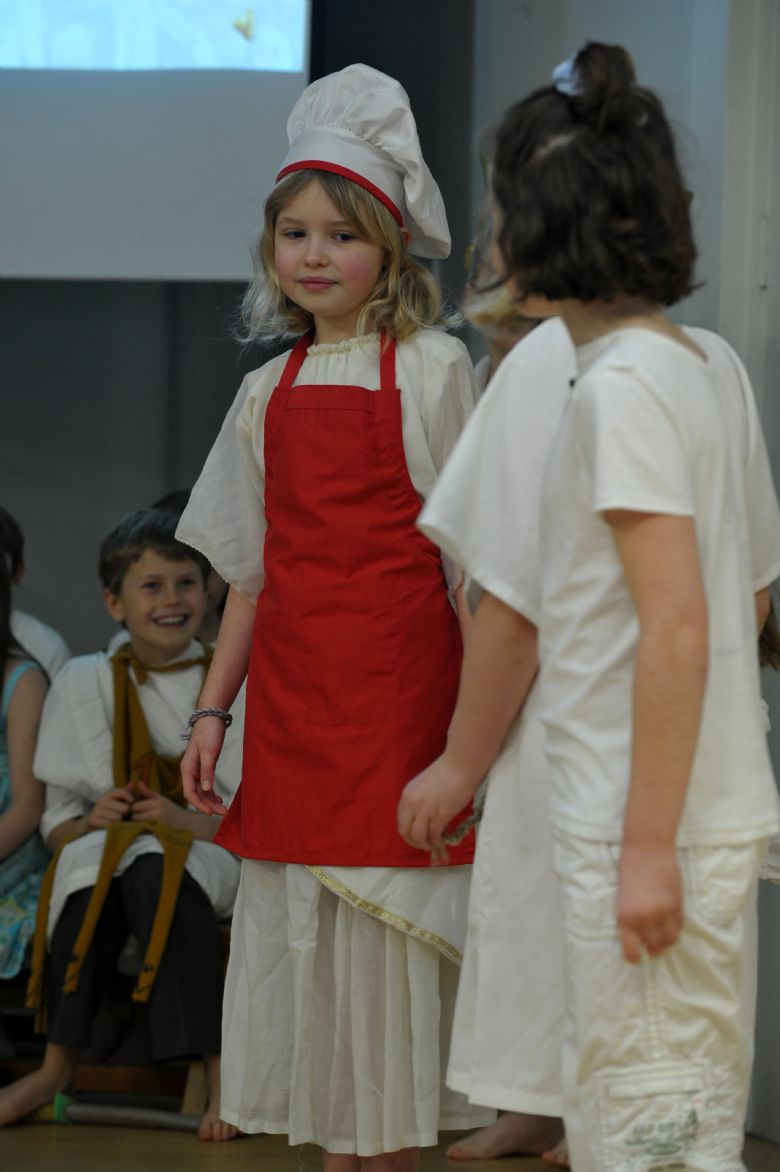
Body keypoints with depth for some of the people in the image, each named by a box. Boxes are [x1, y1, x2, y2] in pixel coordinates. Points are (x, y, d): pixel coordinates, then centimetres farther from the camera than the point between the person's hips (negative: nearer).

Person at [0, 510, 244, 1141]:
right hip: (98, 863, 2)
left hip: (213, 859, -2)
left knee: (155, 870, -37)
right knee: (91, 854, -35)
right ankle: (58, 1065, -30)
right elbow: (58, 819, 9)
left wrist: (191, 822, -17)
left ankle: (217, 1071, -38)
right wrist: (90, 821, -15)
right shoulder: (84, 683, 10)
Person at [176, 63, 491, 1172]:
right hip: (290, 688, 5)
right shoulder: (271, 391, 14)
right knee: (299, 922, 5)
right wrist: (213, 709, 12)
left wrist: (479, 708, -9)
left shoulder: (431, 369, -1)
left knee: (383, 918, -4)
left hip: (395, 682, -5)